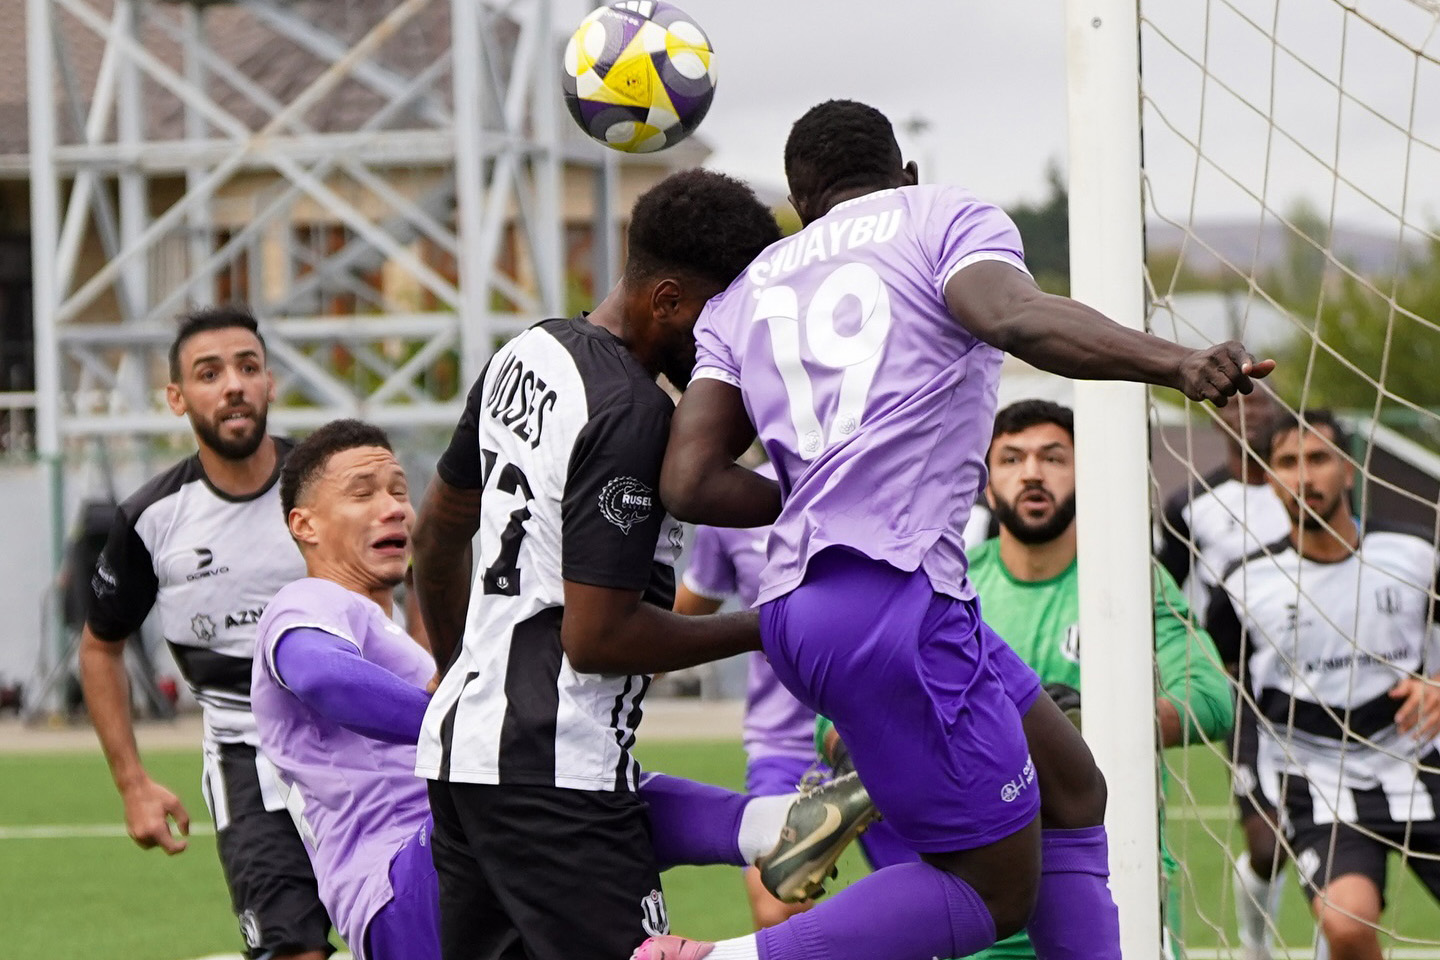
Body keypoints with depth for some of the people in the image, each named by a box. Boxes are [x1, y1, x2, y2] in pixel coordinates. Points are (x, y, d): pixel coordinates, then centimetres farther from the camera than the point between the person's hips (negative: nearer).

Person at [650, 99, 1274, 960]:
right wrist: (1174, 363, -33)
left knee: (1072, 791, 19)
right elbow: (1015, 316, -19)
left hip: (802, 597, 8)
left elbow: (689, 483, 9)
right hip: (892, 592, -8)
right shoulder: (948, 220, 6)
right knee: (997, 890, 0)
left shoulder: (748, 293, 21)